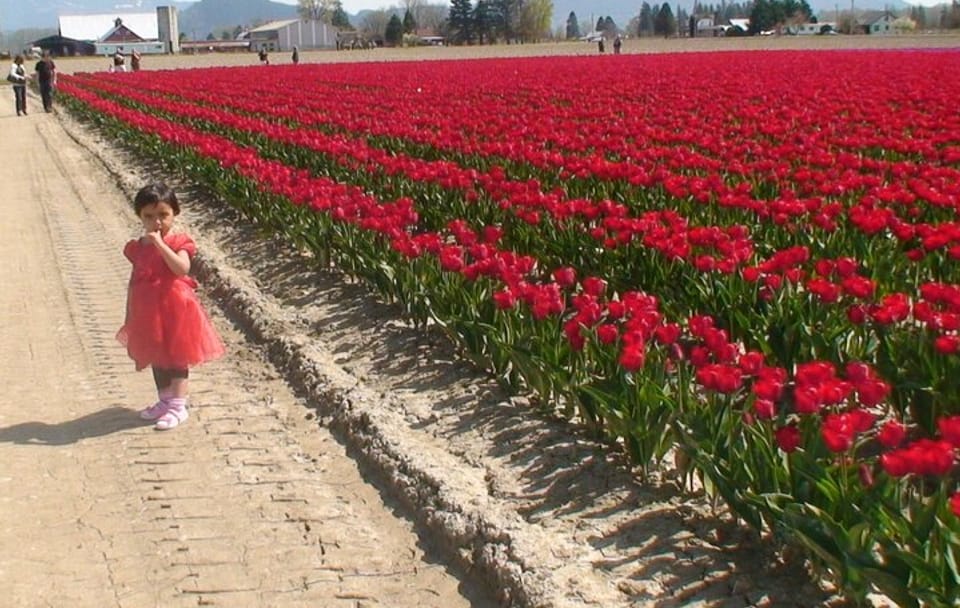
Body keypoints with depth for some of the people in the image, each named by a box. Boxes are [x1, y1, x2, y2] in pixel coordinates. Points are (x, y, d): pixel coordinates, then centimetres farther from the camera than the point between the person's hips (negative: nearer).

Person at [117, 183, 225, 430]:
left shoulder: (178, 242, -9)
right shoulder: (137, 247, 5)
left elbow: (182, 268, -28)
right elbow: (133, 283, 11)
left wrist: (160, 243, -30)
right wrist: (129, 320, 13)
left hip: (175, 308, -5)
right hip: (148, 312, 5)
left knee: (176, 357, 1)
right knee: (157, 358, 16)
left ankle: (178, 406, 7)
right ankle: (164, 401, 31)